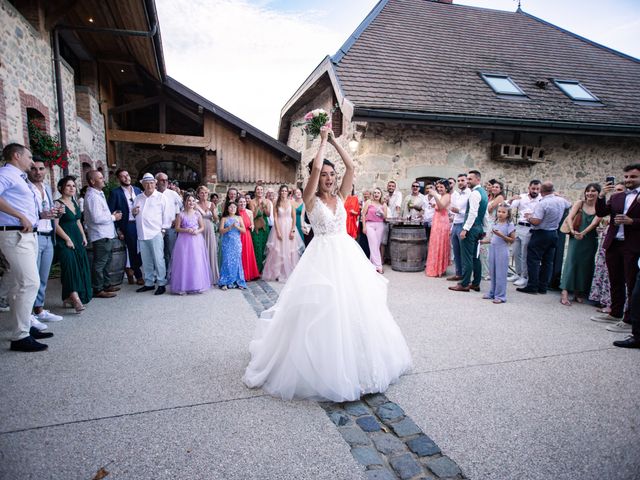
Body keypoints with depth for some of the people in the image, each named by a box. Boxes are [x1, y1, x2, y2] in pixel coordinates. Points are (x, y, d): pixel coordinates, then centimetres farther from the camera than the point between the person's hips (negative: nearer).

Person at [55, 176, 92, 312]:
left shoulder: (74, 203, 15)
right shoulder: (58, 204, -8)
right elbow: (56, 225, -15)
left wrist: (83, 236, 11)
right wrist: (67, 239, -17)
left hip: (77, 239, 8)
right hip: (65, 241, -8)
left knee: (81, 268, 5)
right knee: (71, 265, -19)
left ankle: (68, 298, 16)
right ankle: (75, 298, -25)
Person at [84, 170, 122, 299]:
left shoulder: (98, 194, 15)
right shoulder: (92, 196, -17)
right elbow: (97, 218, -24)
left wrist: (111, 215, 7)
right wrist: (113, 217, -12)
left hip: (106, 234, 11)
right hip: (100, 235, -11)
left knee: (106, 260, 20)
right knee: (100, 263, -2)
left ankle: (106, 284, 33)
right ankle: (98, 290, 8)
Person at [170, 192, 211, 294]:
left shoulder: (197, 213, 6)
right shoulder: (180, 214, 1)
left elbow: (202, 227, 8)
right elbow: (177, 228, 0)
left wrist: (197, 231, -12)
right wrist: (186, 230, -15)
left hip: (196, 240, 2)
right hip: (184, 241, -1)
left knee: (197, 263, 2)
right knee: (184, 262, -1)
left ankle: (197, 286, 10)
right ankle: (183, 286, 6)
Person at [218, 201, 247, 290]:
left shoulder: (239, 218, 9)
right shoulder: (224, 219, 6)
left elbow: (244, 230, 4)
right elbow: (221, 231, -4)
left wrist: (237, 227, -13)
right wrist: (230, 227, -15)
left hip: (237, 243, 1)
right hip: (227, 243, -1)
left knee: (237, 261, 1)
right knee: (227, 261, -4)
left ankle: (238, 282, 8)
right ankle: (225, 282, 1)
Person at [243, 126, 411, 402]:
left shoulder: (340, 196, 11)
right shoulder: (311, 199, -2)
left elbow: (350, 167, 5)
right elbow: (316, 167, -14)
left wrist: (334, 141, 8)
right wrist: (323, 140, -1)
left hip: (347, 255, 5)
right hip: (323, 257, -5)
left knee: (354, 309, 10)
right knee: (324, 311, -4)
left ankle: (357, 364, 29)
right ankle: (325, 368, 12)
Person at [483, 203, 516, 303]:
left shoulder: (509, 224, -9)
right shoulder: (495, 223, 10)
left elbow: (512, 240, -10)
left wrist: (501, 235, -20)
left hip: (502, 251, -7)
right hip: (492, 249, 7)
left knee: (500, 274, -2)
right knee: (492, 273, 13)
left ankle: (500, 296, 5)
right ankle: (492, 293, 23)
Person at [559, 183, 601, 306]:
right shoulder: (580, 203, 1)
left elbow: (595, 222, -13)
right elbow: (569, 217, -9)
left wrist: (583, 233, -27)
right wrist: (573, 230, -26)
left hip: (590, 240, 1)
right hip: (575, 238, -1)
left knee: (586, 265, 6)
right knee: (571, 262, -9)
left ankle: (579, 293, 19)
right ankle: (565, 292, -12)